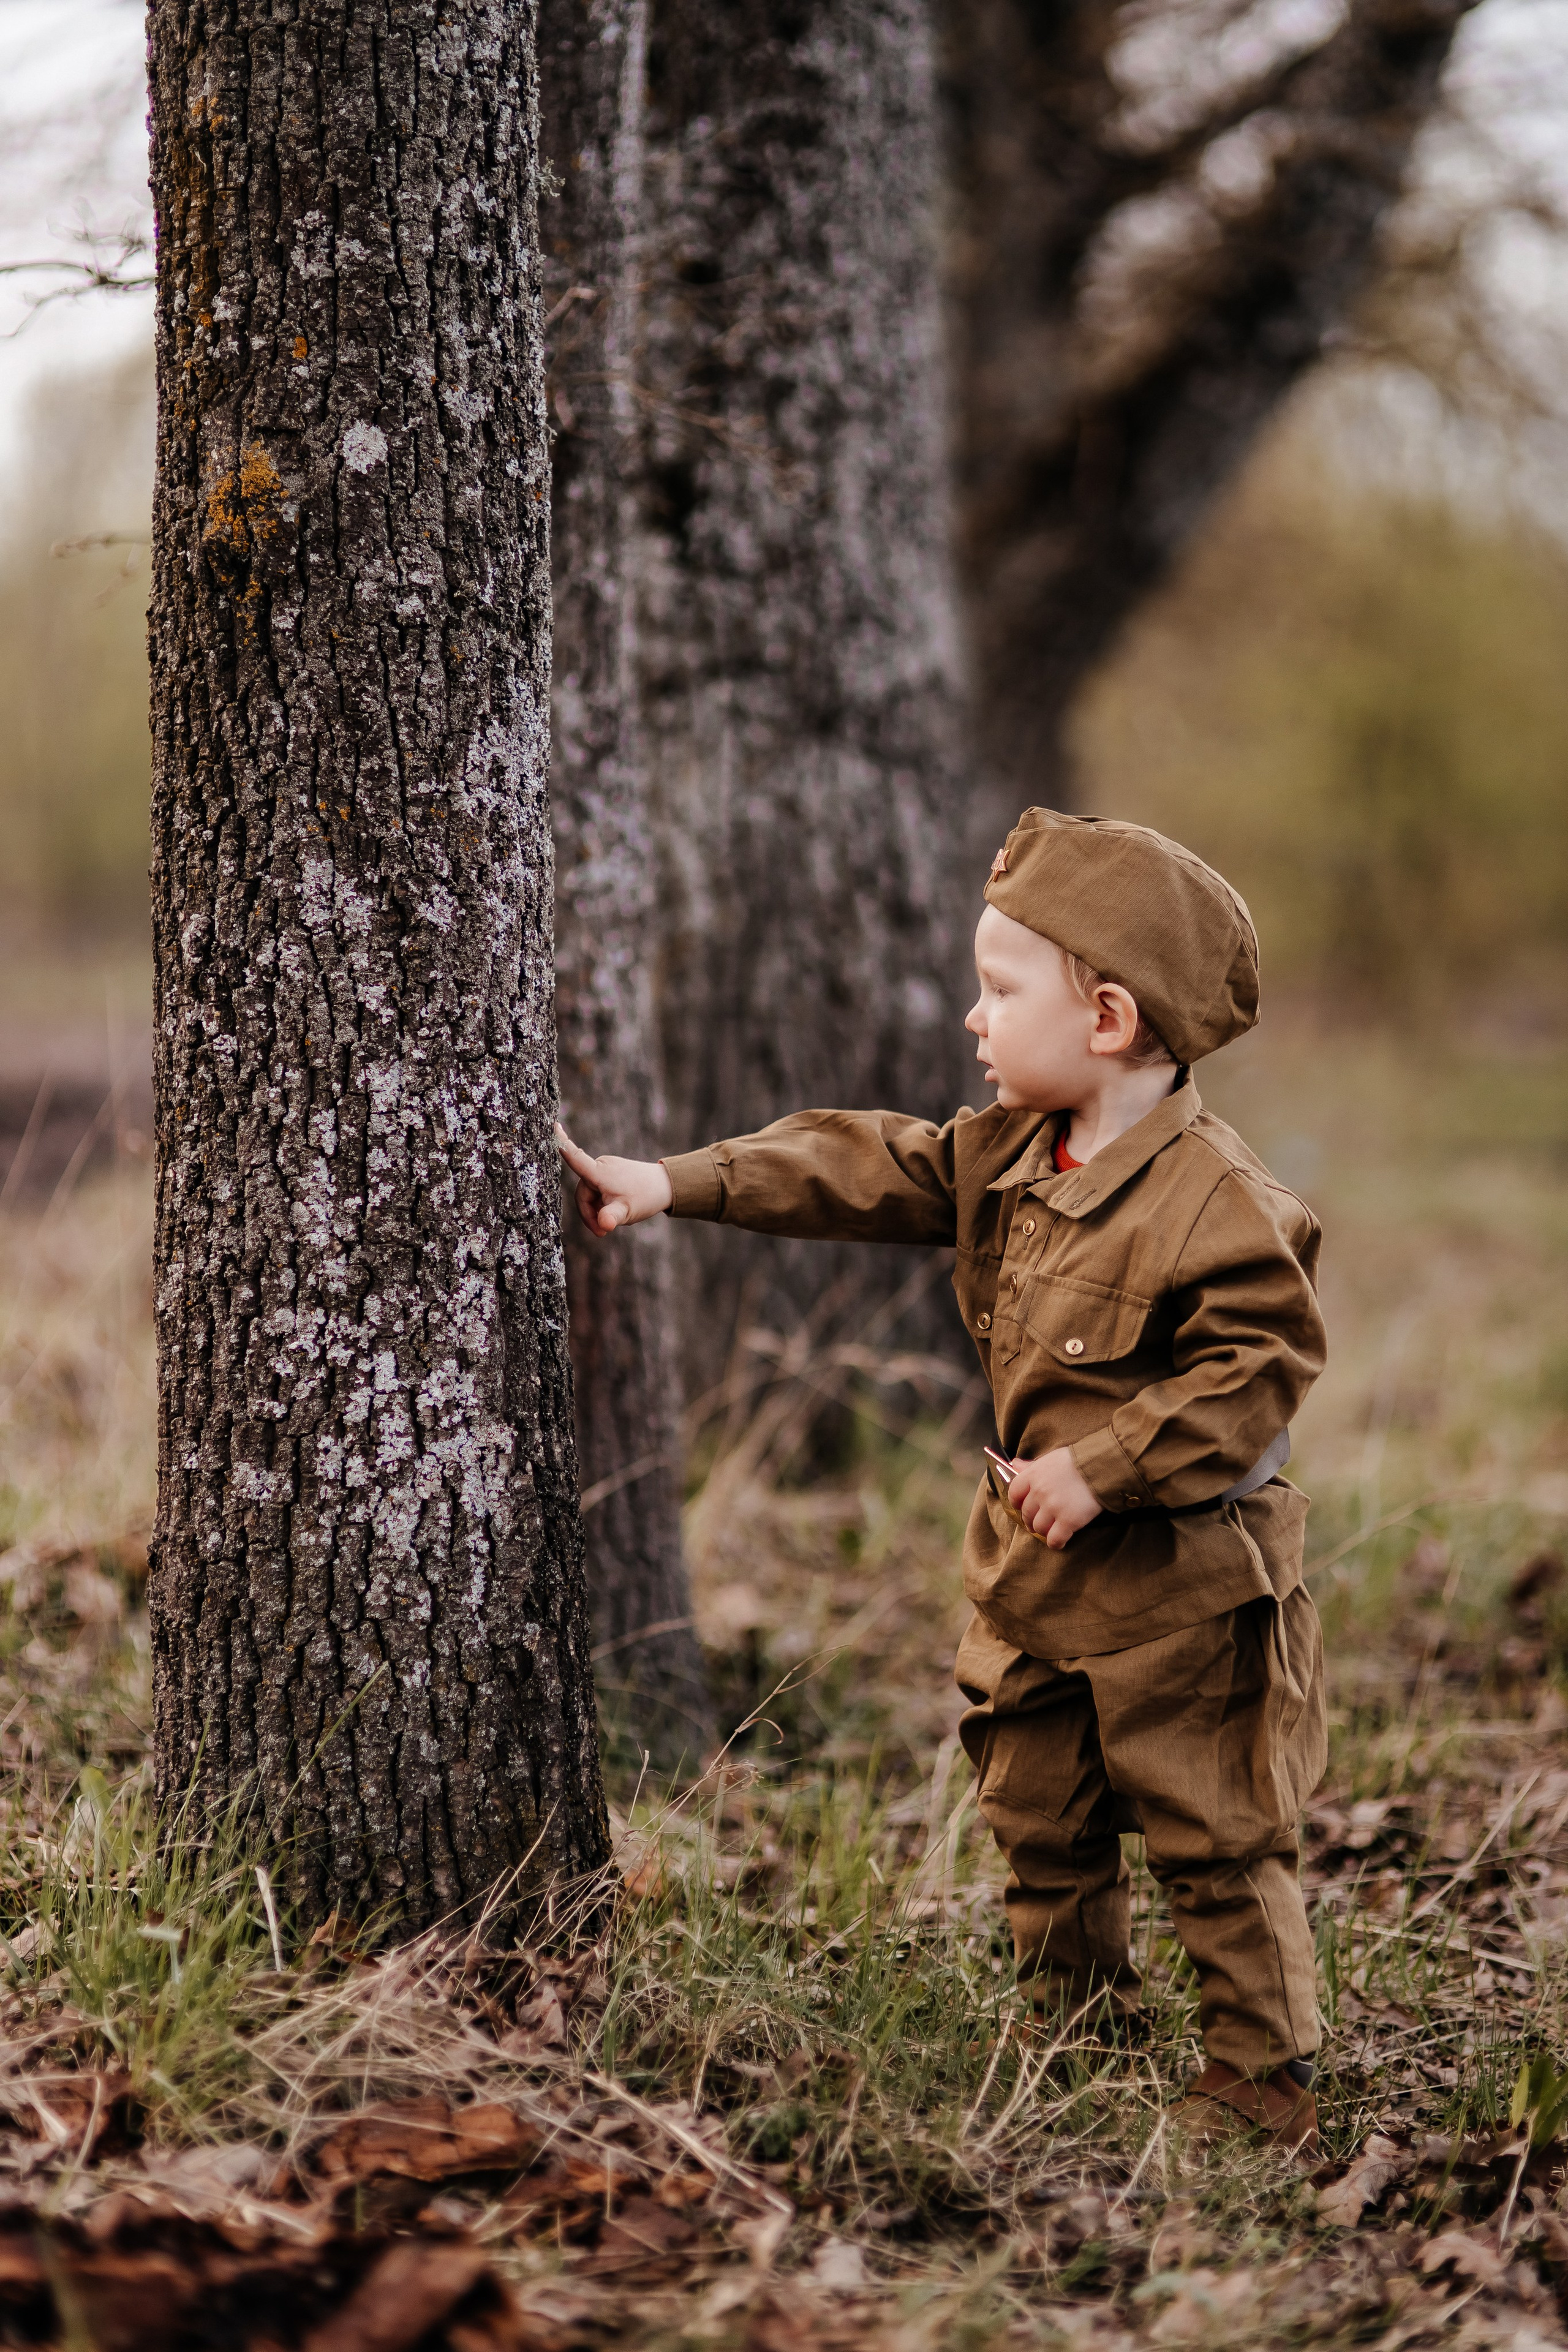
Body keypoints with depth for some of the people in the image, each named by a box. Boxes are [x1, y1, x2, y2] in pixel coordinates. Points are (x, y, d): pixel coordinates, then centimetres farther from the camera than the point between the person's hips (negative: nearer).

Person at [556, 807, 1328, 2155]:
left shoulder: (1217, 1202, -22)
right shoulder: (1006, 1158, 5)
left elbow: (1262, 1365, -23)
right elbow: (861, 1173, 8)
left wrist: (1101, 1468, -24)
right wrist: (676, 1185, 3)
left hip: (1185, 1577, -8)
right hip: (1040, 1571, 9)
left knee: (1214, 1839, -1)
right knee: (1041, 1822, 17)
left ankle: (1266, 2086, 9)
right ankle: (1079, 2036, 33)